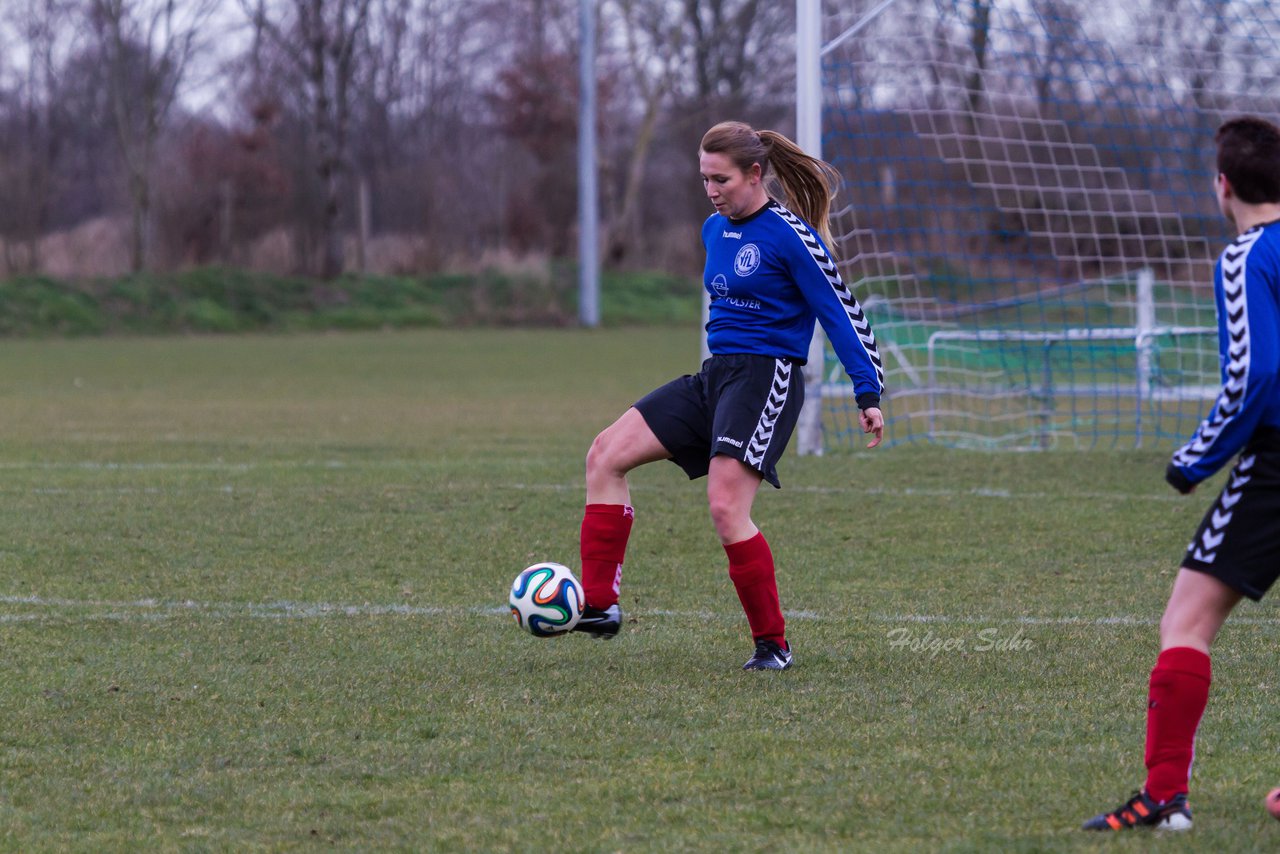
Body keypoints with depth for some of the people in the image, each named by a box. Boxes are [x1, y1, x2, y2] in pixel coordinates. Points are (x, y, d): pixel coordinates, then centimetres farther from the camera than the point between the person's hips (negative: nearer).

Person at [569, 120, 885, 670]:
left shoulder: (791, 235, -11)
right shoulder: (714, 229, 13)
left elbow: (841, 313, -10)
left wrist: (869, 394, -14)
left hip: (766, 378, -9)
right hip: (714, 376, 9)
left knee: (726, 506, -21)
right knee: (606, 454, -1)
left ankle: (773, 643, -8)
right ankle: (599, 606, -4)